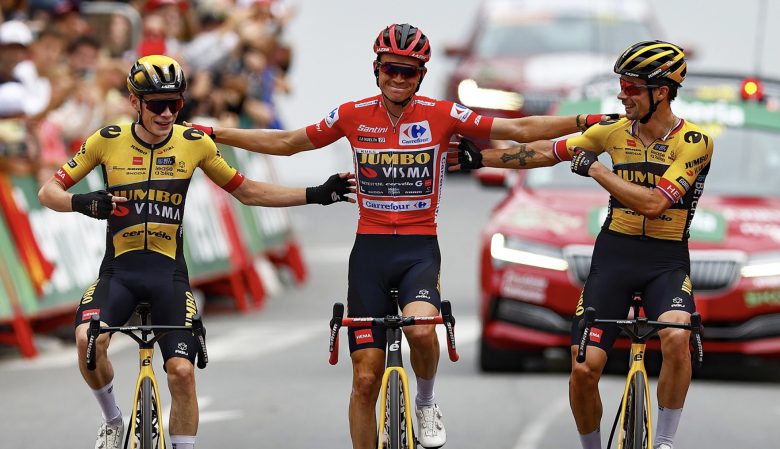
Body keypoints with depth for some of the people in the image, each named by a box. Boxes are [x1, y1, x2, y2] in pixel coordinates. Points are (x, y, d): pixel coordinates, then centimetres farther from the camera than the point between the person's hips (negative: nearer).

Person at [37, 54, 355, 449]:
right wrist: (83, 203, -24)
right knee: (89, 338, -27)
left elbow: (247, 192, 8)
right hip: (119, 269, -1)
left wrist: (318, 194, 0)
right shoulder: (107, 141, -5)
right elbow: (48, 192, -1)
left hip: (168, 272, 1)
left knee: (182, 371, -10)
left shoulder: (194, 143, -2)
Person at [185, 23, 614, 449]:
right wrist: (213, 133, 8)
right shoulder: (354, 115, 0)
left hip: (419, 249, -2)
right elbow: (285, 143, 10)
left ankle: (426, 402, 0)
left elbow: (521, 129, -3)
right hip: (370, 250, 2)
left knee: (421, 329, -31)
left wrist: (586, 122, -12)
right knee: (365, 378, 1)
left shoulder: (441, 115, -4)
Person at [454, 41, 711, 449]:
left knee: (676, 338, -33)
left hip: (666, 261, -4)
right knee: (584, 369, -7)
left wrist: (594, 169, -15)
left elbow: (653, 203, -21)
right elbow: (548, 152, 12)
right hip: (614, 252, 4)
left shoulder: (694, 142, -12)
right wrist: (480, 158, 13)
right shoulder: (615, 131, 2)